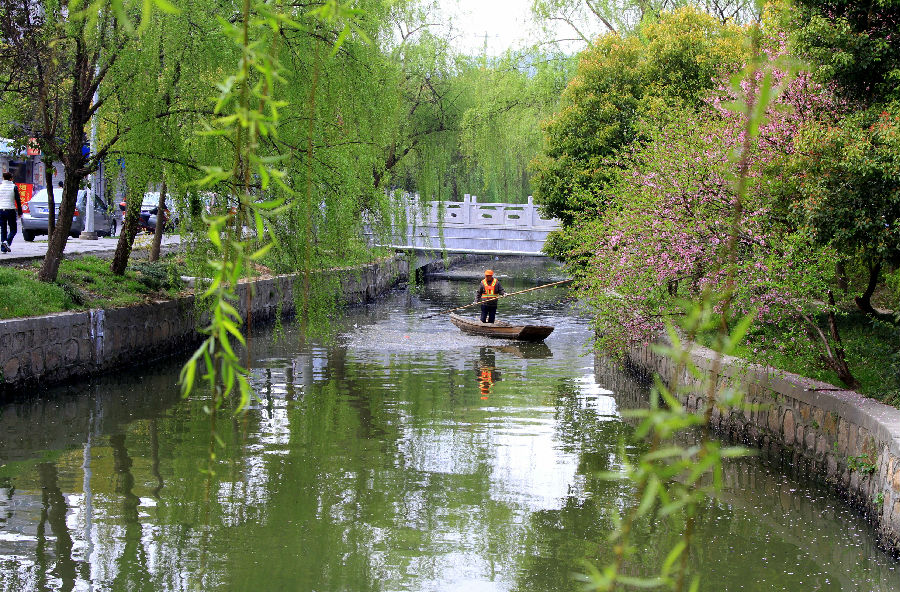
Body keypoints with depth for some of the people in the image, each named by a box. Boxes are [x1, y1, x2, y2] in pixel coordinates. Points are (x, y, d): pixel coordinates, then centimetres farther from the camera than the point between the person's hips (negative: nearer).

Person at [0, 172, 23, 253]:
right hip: (11, 210, -3)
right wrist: (20, 212, 3)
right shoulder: (14, 187, -3)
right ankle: (7, 242, -19)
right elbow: (18, 200, -4)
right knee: (13, 229, 6)